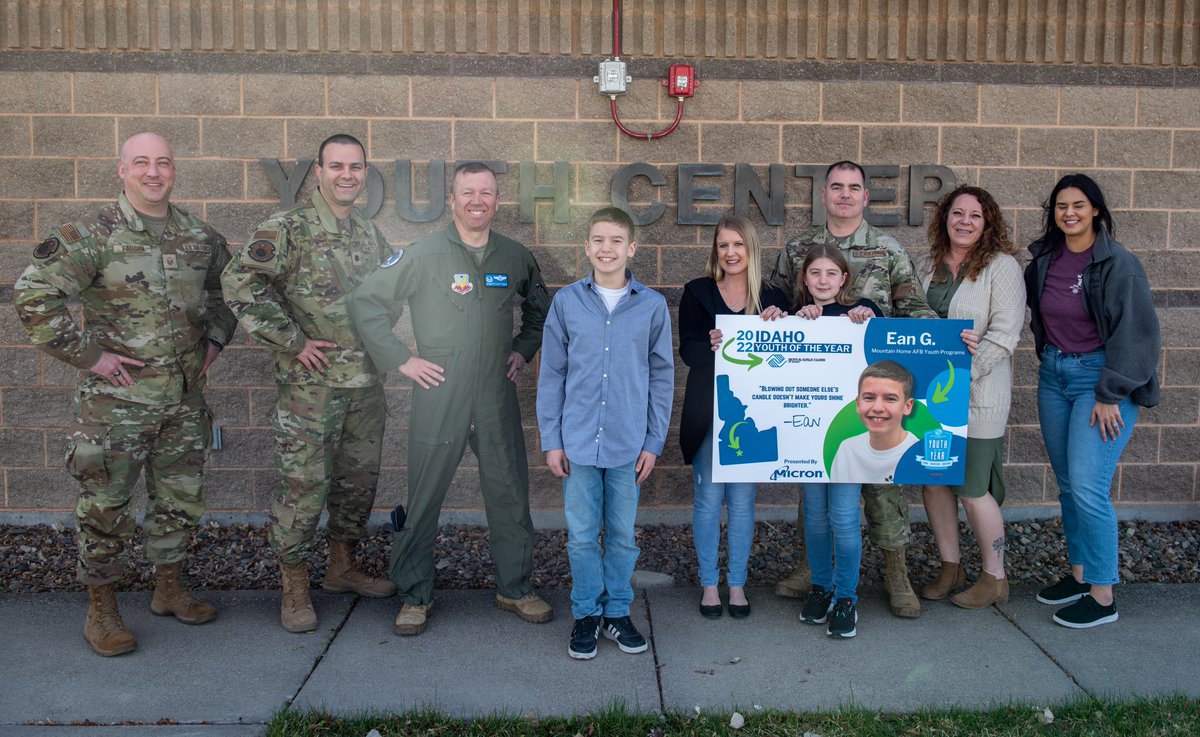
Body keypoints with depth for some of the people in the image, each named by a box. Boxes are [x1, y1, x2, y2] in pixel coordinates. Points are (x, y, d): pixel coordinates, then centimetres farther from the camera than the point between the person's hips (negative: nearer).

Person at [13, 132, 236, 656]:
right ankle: (101, 610, 19)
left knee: (180, 498, 14)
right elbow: (33, 295, -14)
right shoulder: (90, 235, -10)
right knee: (105, 505, 3)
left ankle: (169, 588, 32)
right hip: (116, 398, -5)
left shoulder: (200, 236, 6)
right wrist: (87, 353, -14)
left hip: (185, 396, 5)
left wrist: (215, 337, 12)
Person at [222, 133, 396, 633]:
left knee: (358, 480, 14)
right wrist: (292, 342, -17)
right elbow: (240, 283, -18)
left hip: (367, 382, 6)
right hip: (310, 384, -6)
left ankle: (342, 568, 32)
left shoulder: (370, 234, 12)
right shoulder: (289, 229, -9)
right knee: (304, 485, -1)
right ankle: (294, 588, 14)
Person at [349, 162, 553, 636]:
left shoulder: (515, 257, 7)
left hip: (498, 398, 3)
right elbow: (365, 302, -3)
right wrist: (401, 359, -6)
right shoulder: (423, 254, -5)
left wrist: (524, 349, 11)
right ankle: (415, 596, 21)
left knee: (510, 495, 8)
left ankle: (515, 588, 25)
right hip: (438, 397, -3)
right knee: (424, 499, 4)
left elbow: (539, 308, 25)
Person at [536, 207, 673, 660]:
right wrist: (551, 439, 0)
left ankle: (617, 612, 27)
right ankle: (586, 614, 25)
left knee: (622, 534, 11)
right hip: (578, 441, 0)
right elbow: (551, 374, 4)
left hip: (628, 443, 0)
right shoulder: (566, 302, 1)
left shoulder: (652, 306, 0)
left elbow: (662, 378, 5)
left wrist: (654, 442, 1)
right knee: (582, 535, 8)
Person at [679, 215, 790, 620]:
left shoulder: (772, 297, 6)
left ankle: (737, 584, 20)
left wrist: (778, 325, -17)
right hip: (707, 408, -1)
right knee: (709, 497, 2)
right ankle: (709, 583, 17)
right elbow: (687, 350, -6)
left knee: (743, 499, 6)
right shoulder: (698, 292, 2)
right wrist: (711, 346, -27)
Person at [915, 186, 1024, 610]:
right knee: (933, 479, 10)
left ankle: (994, 578, 18)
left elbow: (1005, 334, -14)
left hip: (978, 398, -6)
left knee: (972, 489, -1)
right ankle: (950, 567, 26)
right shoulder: (927, 265, 11)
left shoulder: (1002, 266, -6)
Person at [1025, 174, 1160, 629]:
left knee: (1088, 488, -11)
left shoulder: (1119, 264, -11)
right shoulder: (1043, 261, 6)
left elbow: (1135, 334, -13)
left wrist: (1110, 395, -15)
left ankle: (1103, 597, 1)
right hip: (1054, 374, 6)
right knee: (1067, 484, 11)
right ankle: (1079, 574, 25)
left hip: (1099, 375, -6)